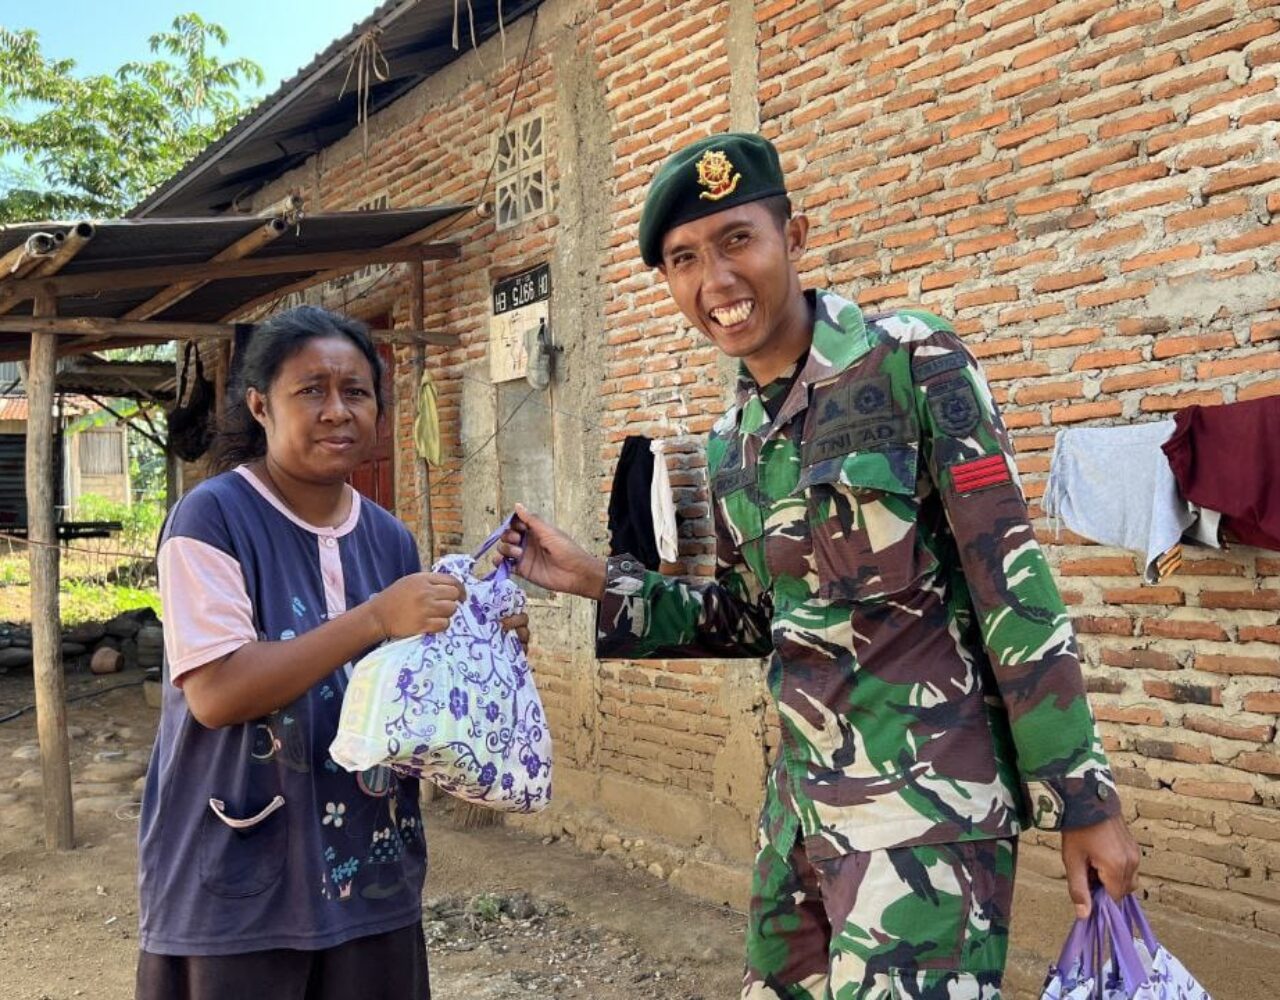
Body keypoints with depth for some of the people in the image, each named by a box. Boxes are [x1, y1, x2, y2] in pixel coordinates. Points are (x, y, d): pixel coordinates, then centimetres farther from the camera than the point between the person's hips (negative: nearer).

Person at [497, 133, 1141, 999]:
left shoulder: (912, 362, -11)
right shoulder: (731, 443, 8)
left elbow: (1015, 586, -12)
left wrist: (1084, 799, -12)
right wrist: (597, 582, 8)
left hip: (926, 799, -6)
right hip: (803, 799, 7)